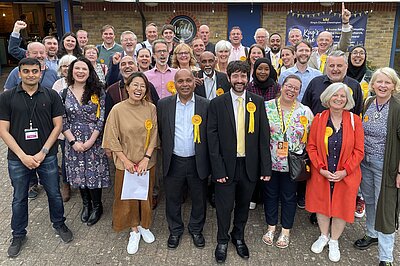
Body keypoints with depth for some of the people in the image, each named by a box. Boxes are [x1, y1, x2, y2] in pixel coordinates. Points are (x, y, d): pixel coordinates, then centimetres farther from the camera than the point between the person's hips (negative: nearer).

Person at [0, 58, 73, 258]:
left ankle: (59, 224, 37)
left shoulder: (51, 96, -1)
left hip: (47, 156, 0)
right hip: (18, 159, 0)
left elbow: (57, 125, -2)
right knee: (19, 198, 15)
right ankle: (18, 235, 34)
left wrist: (43, 152, -10)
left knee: (54, 194, 13)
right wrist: (23, 156, -11)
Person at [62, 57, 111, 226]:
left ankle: (97, 206, 25)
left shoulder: (98, 92, -4)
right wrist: (73, 141, -9)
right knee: (79, 173, 13)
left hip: (94, 141, -2)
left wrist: (91, 140, -13)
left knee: (94, 173, 3)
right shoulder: (64, 93, 2)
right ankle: (86, 204, 34)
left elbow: (101, 118, -8)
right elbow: (62, 121, 0)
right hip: (73, 141, 3)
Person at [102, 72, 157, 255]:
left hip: (146, 162, 1)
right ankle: (134, 231, 31)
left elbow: (153, 136, -4)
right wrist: (125, 161, -11)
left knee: (145, 195, 14)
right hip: (126, 163, -1)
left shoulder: (151, 108, -6)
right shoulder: (118, 109, -10)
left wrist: (146, 159, -12)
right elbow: (112, 139, -7)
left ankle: (144, 225, 38)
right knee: (128, 197, 11)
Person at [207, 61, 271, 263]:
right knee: (224, 207, 10)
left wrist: (266, 167, -3)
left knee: (243, 205, 18)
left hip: (250, 165, 2)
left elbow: (264, 136, 0)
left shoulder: (257, 102, 0)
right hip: (226, 165, -2)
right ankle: (222, 241, 34)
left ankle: (239, 237, 41)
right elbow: (212, 138, -7)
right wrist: (218, 169, -11)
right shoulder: (217, 103, -6)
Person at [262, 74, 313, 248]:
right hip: (269, 162, 0)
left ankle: (286, 231, 32)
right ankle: (271, 227, 34)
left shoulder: (305, 112, -4)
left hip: (292, 164, 0)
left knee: (289, 197, 13)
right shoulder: (267, 107, -5)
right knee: (270, 194, 14)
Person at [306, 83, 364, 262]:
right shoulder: (319, 118, -4)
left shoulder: (354, 120, -6)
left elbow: (358, 151, -6)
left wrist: (345, 171, -14)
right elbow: (311, 146, -3)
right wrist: (321, 169, -12)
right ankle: (323, 236, 39)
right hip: (321, 174, 1)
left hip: (346, 176, -1)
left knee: (341, 206, 11)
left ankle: (334, 241, 34)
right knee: (322, 204, 14)